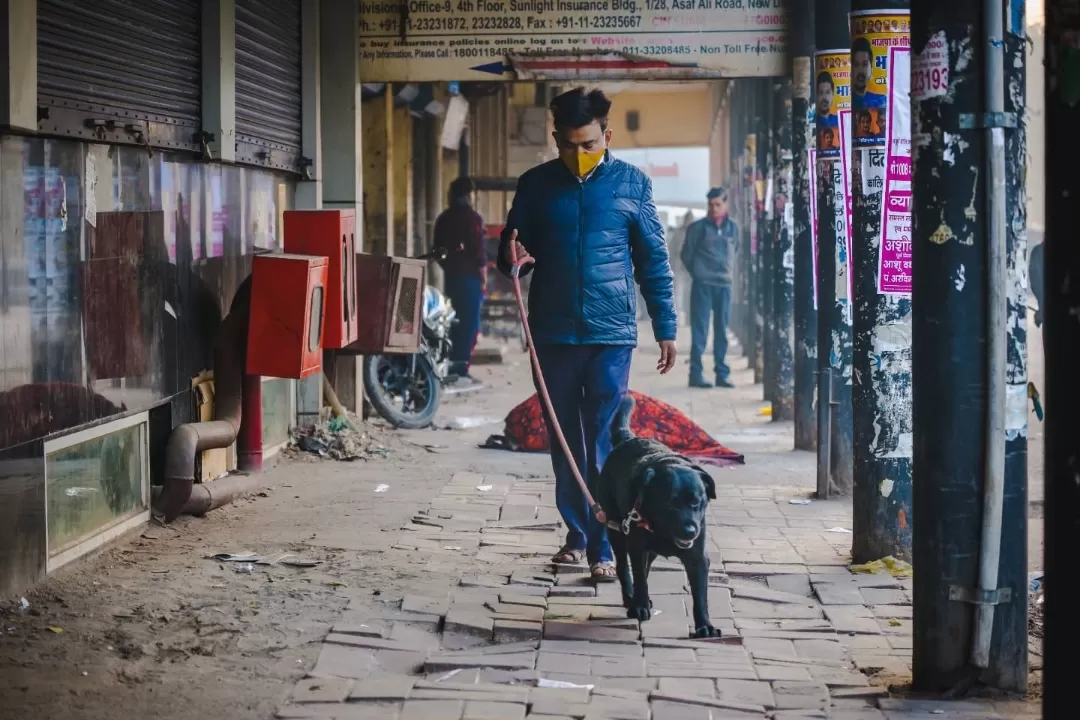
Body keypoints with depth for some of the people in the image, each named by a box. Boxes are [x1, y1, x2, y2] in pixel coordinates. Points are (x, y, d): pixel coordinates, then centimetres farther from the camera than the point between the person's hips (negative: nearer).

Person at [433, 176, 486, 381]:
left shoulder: (443, 218, 11)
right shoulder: (472, 217, -11)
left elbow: (438, 249, 13)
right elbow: (479, 250, -14)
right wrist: (483, 276, -9)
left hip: (450, 275, 7)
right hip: (470, 275, -7)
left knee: (455, 320, 14)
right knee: (470, 322, -5)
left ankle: (451, 364, 14)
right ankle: (461, 366, -9)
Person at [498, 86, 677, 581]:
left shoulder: (632, 184, 2)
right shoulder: (536, 185, 6)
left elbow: (654, 262, 6)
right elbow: (510, 251, 13)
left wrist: (665, 329, 3)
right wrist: (512, 257, -12)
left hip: (610, 334, -2)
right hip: (552, 332, 2)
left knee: (604, 443, -5)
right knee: (564, 439, 9)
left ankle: (604, 547, -2)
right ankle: (576, 534, 21)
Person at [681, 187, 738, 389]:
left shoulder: (733, 228, 8)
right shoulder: (698, 227, -2)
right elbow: (686, 255, 4)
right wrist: (698, 273, 9)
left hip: (725, 285, 4)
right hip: (703, 285, -4)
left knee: (722, 331, 7)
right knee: (700, 330, -4)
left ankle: (722, 373, 11)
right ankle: (696, 373, -3)